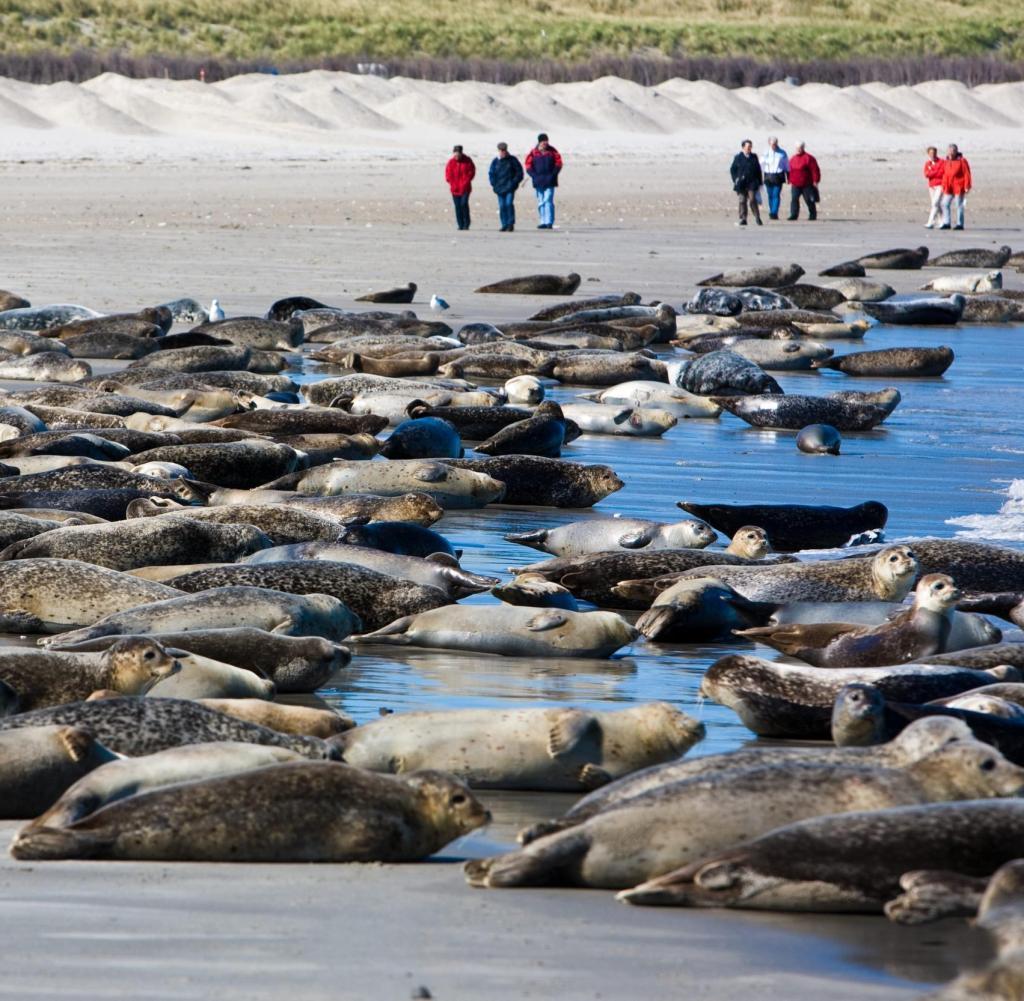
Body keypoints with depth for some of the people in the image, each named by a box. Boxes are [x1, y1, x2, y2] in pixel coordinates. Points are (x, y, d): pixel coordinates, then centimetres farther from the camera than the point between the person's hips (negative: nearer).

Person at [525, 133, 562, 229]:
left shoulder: (552, 151, 1)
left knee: (548, 201, -12)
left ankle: (549, 222, -14)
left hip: (549, 182, -3)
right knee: (541, 203, 8)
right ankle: (543, 222, 15)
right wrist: (535, 176, -11)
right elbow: (529, 167, 3)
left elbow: (558, 164, 2)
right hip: (538, 182, 3)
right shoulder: (533, 153, 1)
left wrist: (552, 175, -10)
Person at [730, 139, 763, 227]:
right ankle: (743, 219, 8)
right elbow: (732, 169, 7)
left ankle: (757, 218, -3)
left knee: (752, 200, -10)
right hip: (741, 183, 0)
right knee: (742, 201, 2)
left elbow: (758, 170, 11)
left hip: (752, 183, 0)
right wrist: (735, 179, -3)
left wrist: (759, 183, 8)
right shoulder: (738, 157, 3)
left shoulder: (754, 157, 8)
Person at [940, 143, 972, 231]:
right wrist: (944, 186, 14)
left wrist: (967, 186, -15)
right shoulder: (946, 162, 11)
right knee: (945, 204, 3)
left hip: (959, 187, -6)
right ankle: (946, 223, 10)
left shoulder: (961, 161, -8)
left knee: (959, 205, -2)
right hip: (949, 189, 6)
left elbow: (967, 174, -10)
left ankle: (960, 224, 4)